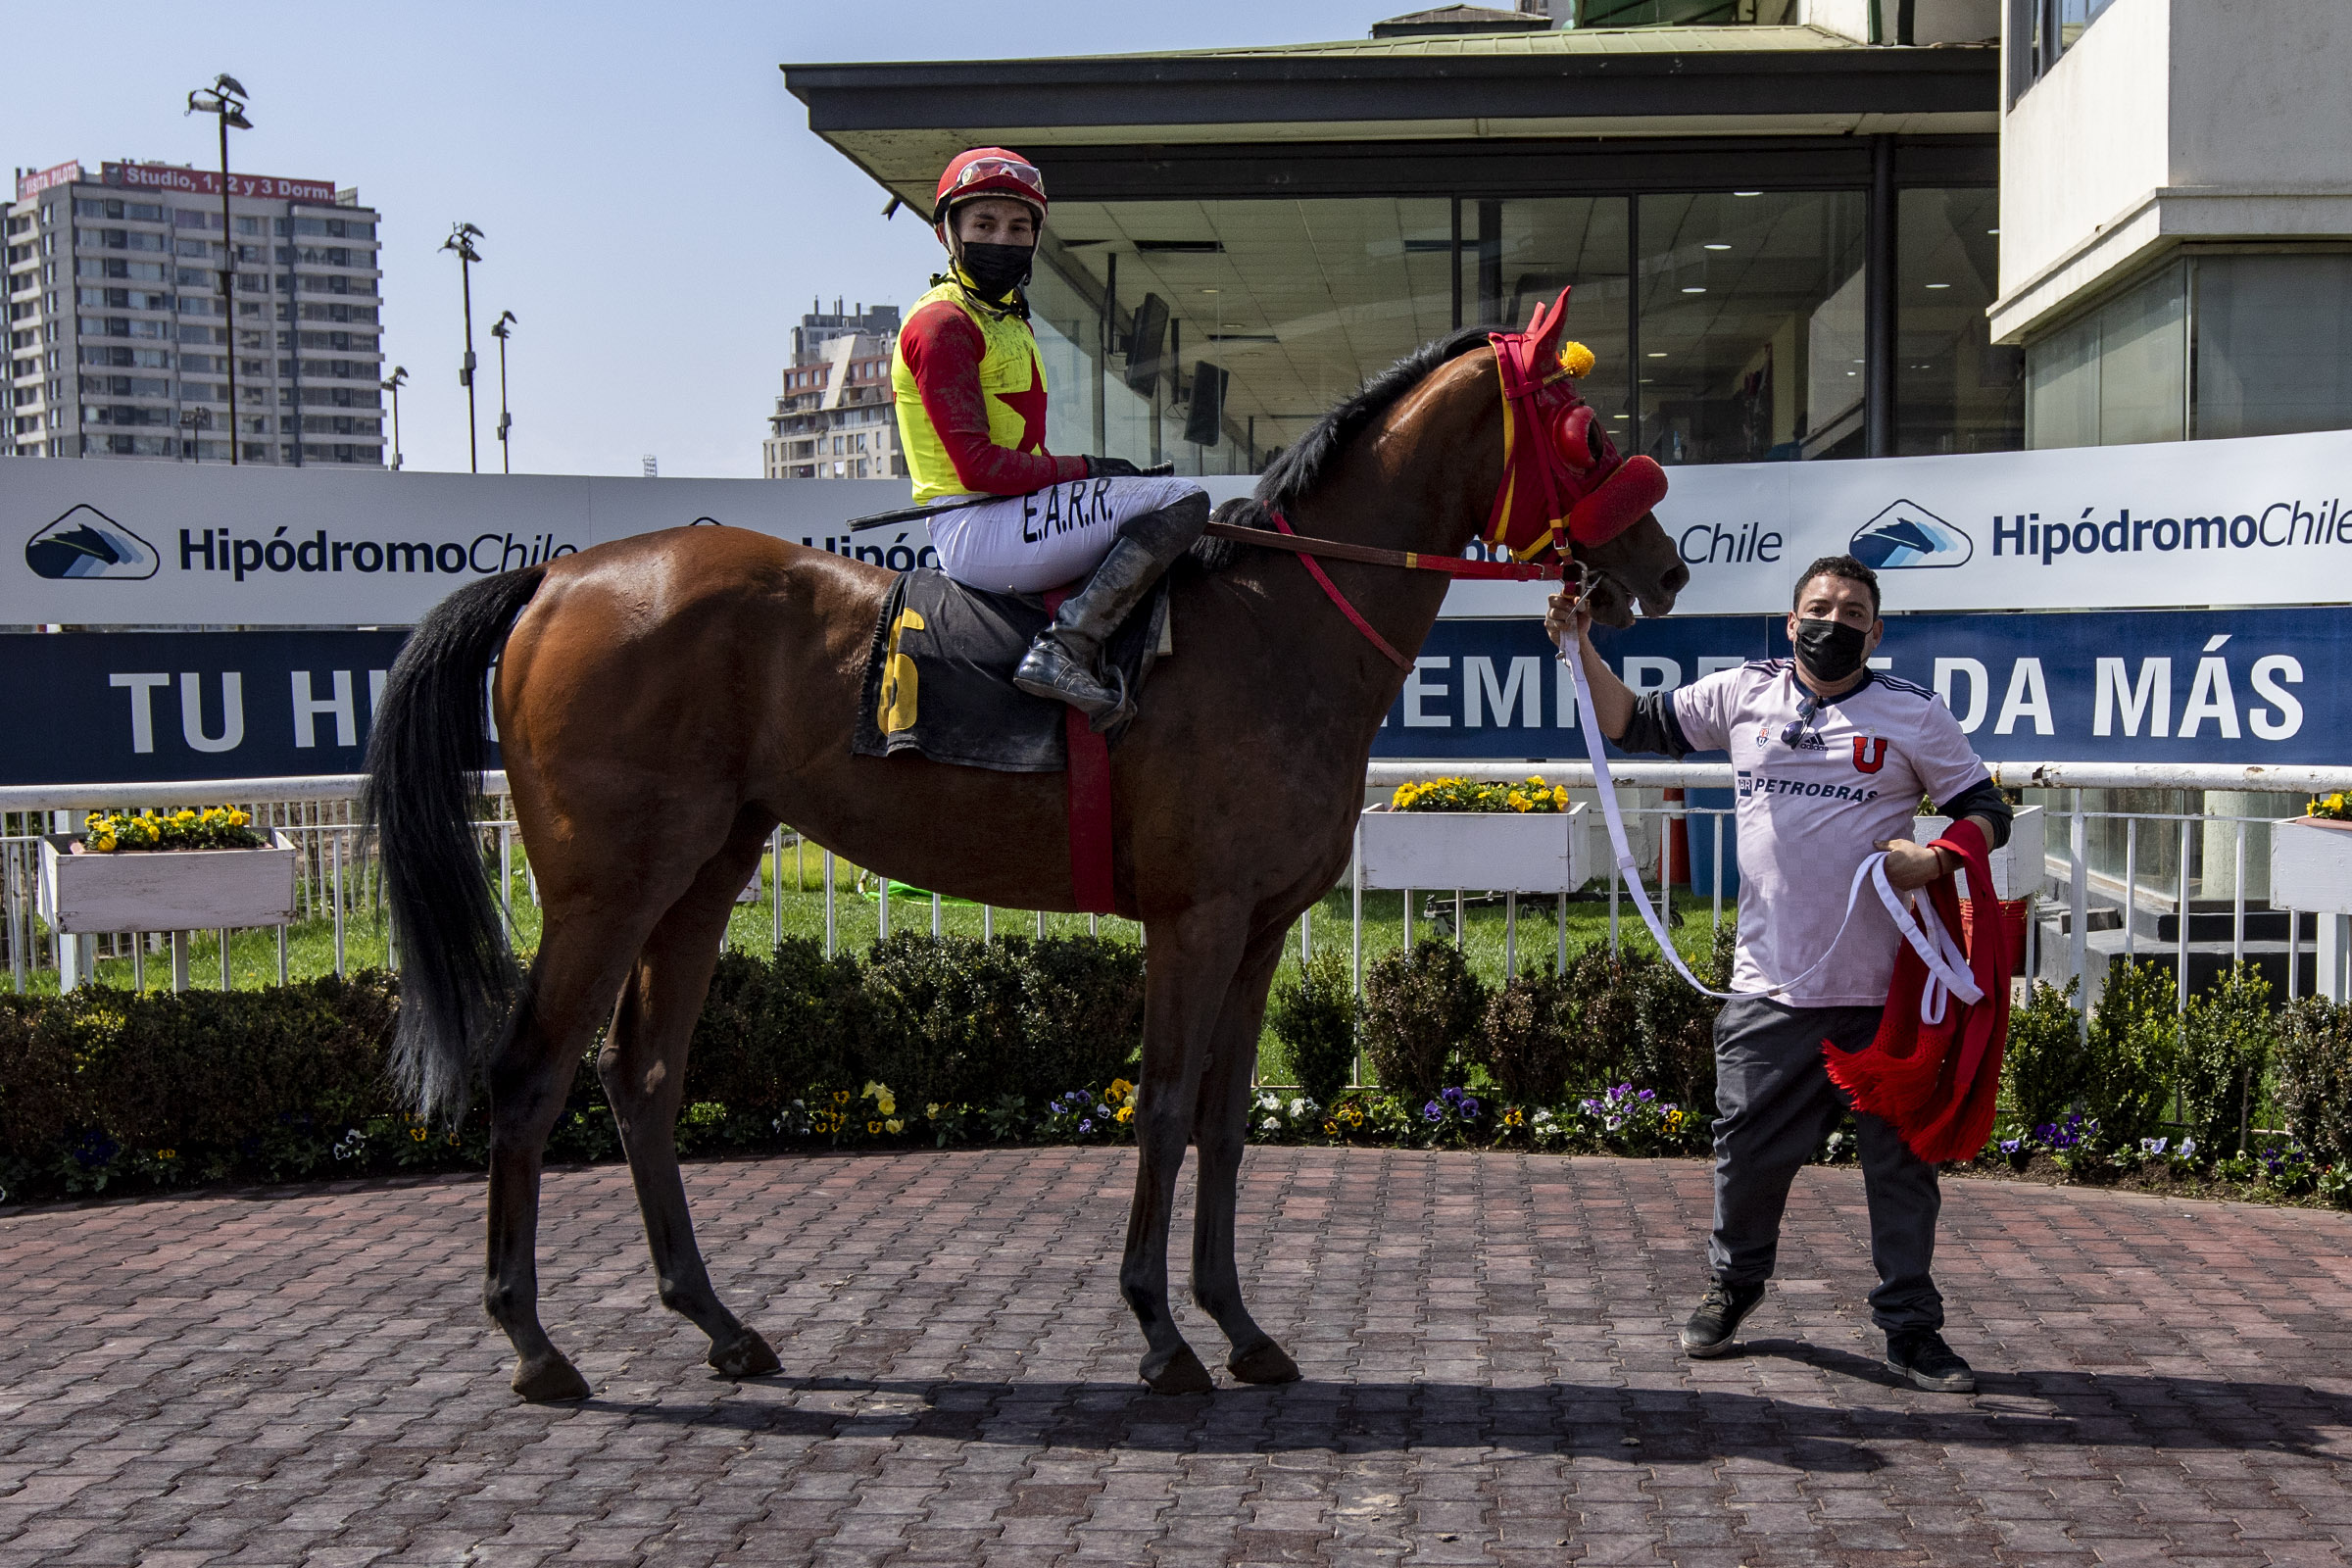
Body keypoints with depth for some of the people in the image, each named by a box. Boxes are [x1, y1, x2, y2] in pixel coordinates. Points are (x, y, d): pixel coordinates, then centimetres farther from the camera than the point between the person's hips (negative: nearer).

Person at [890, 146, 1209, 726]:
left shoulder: (1006, 316, 23)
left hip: (1013, 513, 11)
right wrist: (1086, 469, -13)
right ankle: (1064, 651, -26)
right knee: (1184, 500, -18)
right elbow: (976, 465, -18)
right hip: (978, 529, -11)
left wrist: (1089, 475, 5)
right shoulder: (943, 323, -9)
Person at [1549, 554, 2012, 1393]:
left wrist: (1939, 856, -14)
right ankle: (1732, 1284, 34)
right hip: (1771, 982, 1)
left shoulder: (1915, 715, 3)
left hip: (1884, 986, -1)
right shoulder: (1743, 694, 7)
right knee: (1748, 1151, 10)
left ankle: (1910, 1323, 19)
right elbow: (1633, 724, 13)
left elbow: (1987, 811, 6)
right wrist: (1583, 650, 1)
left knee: (1900, 1158, 5)